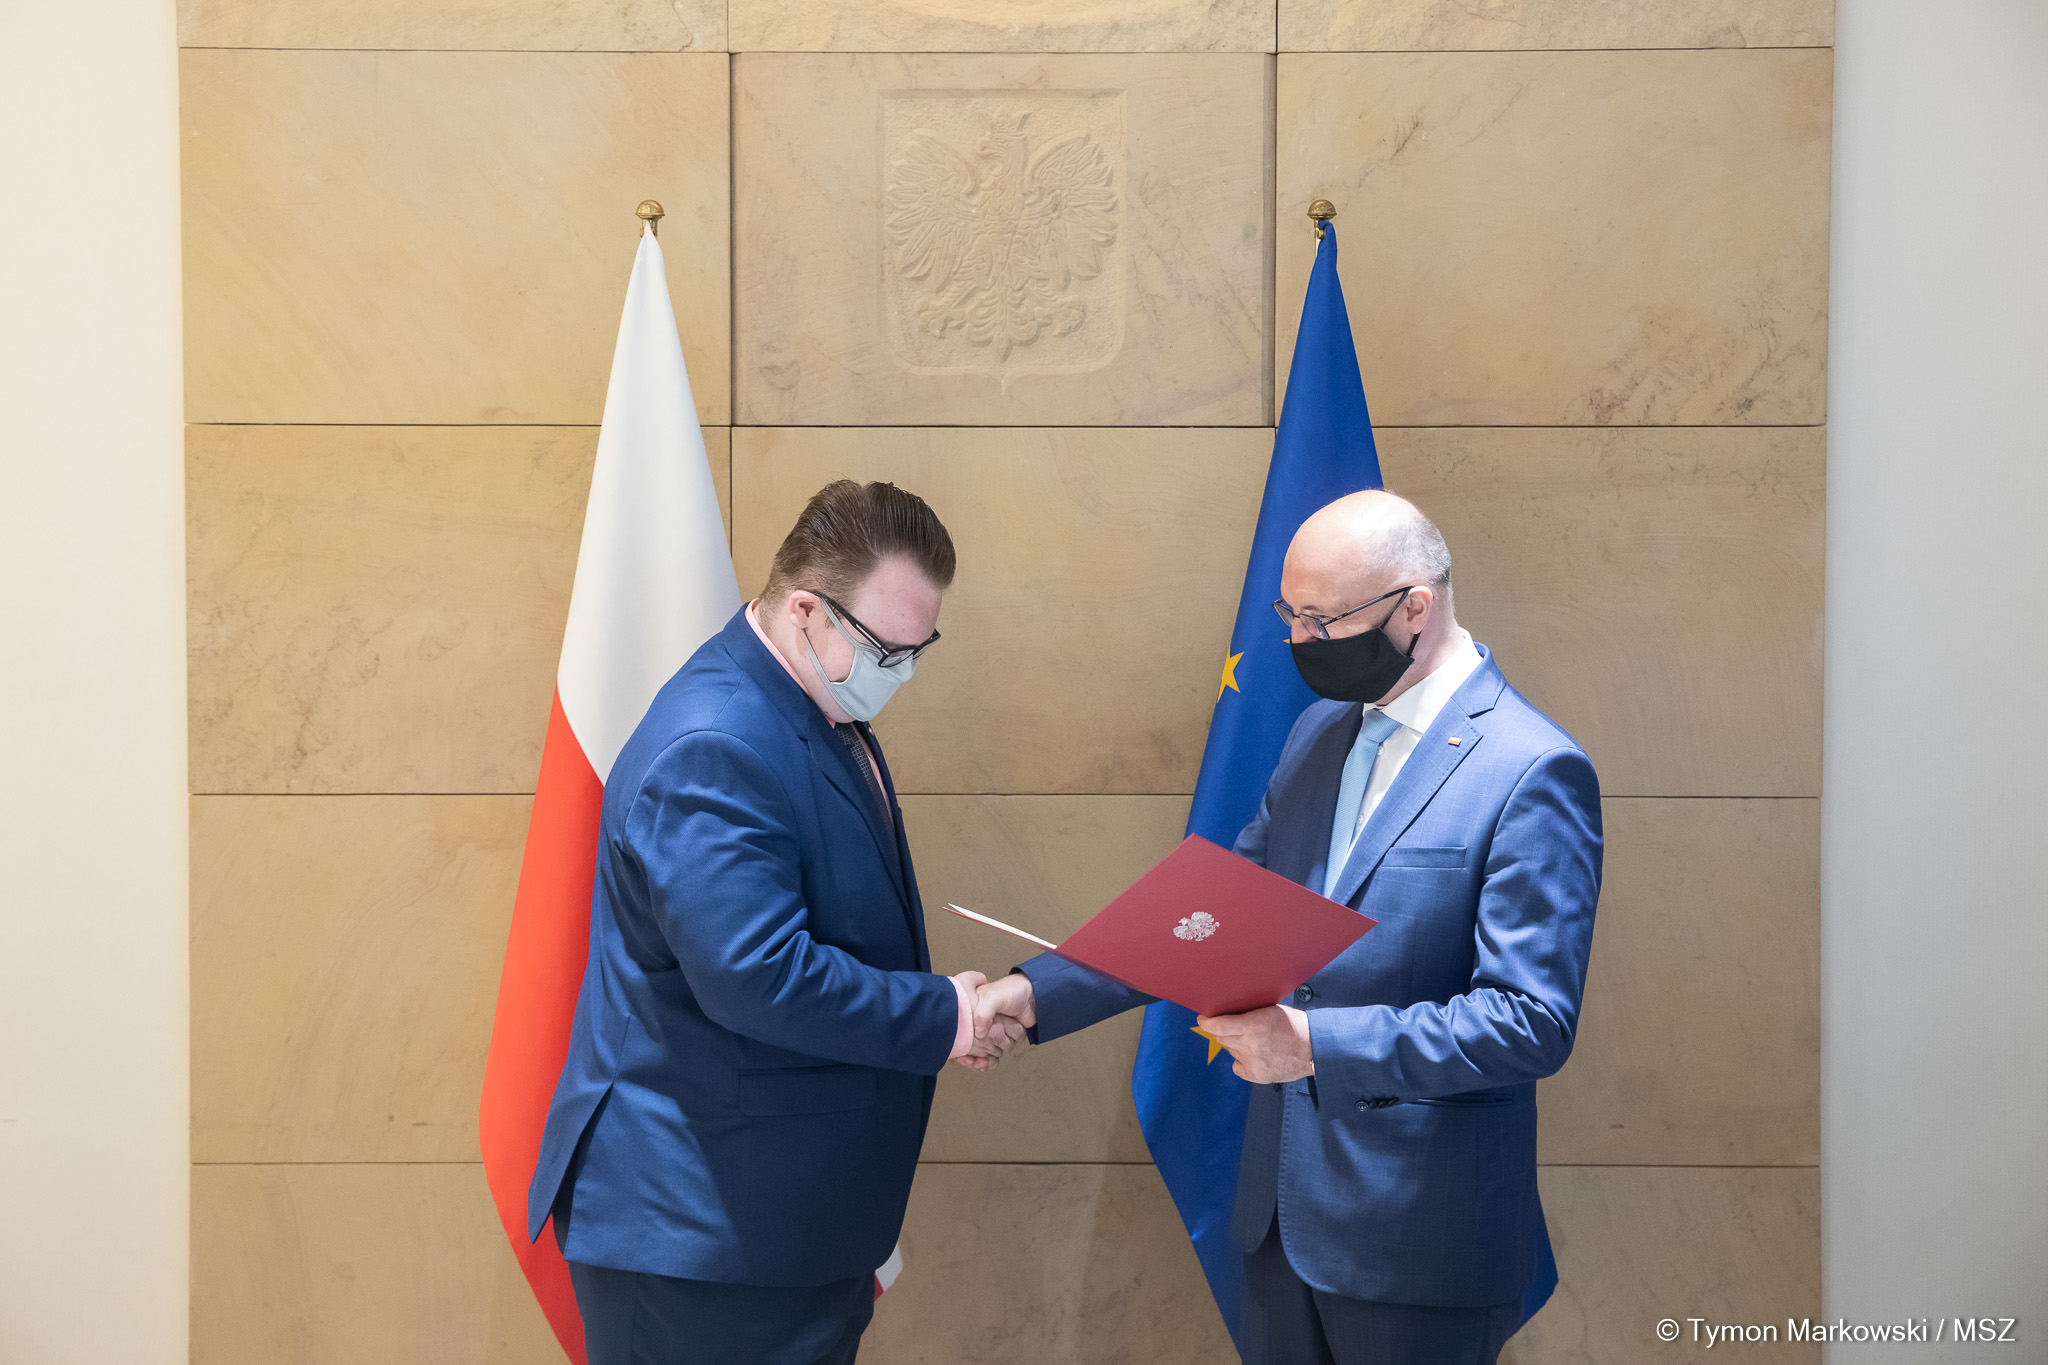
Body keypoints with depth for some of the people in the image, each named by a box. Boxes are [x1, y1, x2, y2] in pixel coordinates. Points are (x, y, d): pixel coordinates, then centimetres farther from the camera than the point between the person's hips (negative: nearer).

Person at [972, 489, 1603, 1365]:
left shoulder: (1533, 773, -17)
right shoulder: (1319, 733, 8)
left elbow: (1532, 1023, -21)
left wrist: (1318, 1043, -27)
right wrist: (1042, 991, 0)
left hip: (1415, 1234, -7)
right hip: (1284, 1201, 7)